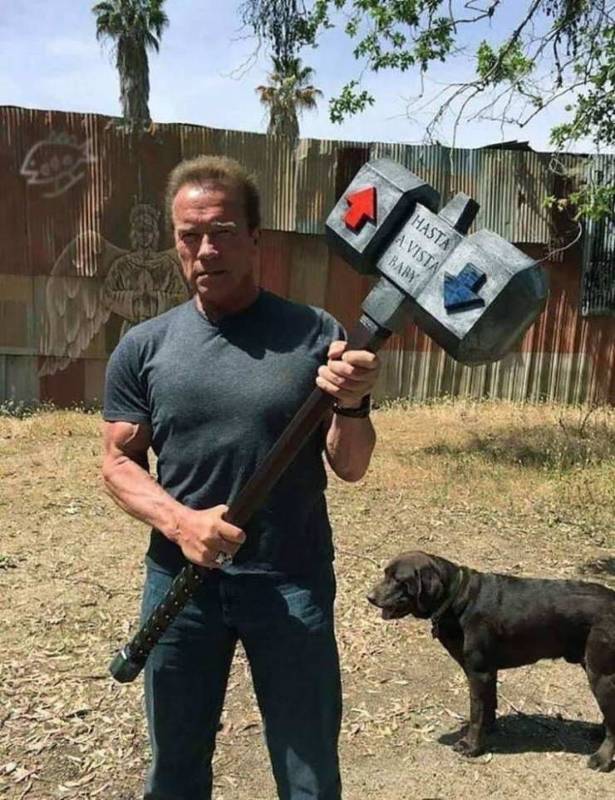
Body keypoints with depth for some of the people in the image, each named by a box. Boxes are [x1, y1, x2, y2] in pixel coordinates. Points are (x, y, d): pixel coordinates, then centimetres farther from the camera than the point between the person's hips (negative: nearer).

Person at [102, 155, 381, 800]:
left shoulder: (314, 334, -6)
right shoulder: (143, 348, -1)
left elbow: (350, 468, -3)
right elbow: (119, 461, 0)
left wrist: (352, 405, -24)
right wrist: (179, 522, -18)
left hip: (293, 583, -1)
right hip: (180, 580, 2)